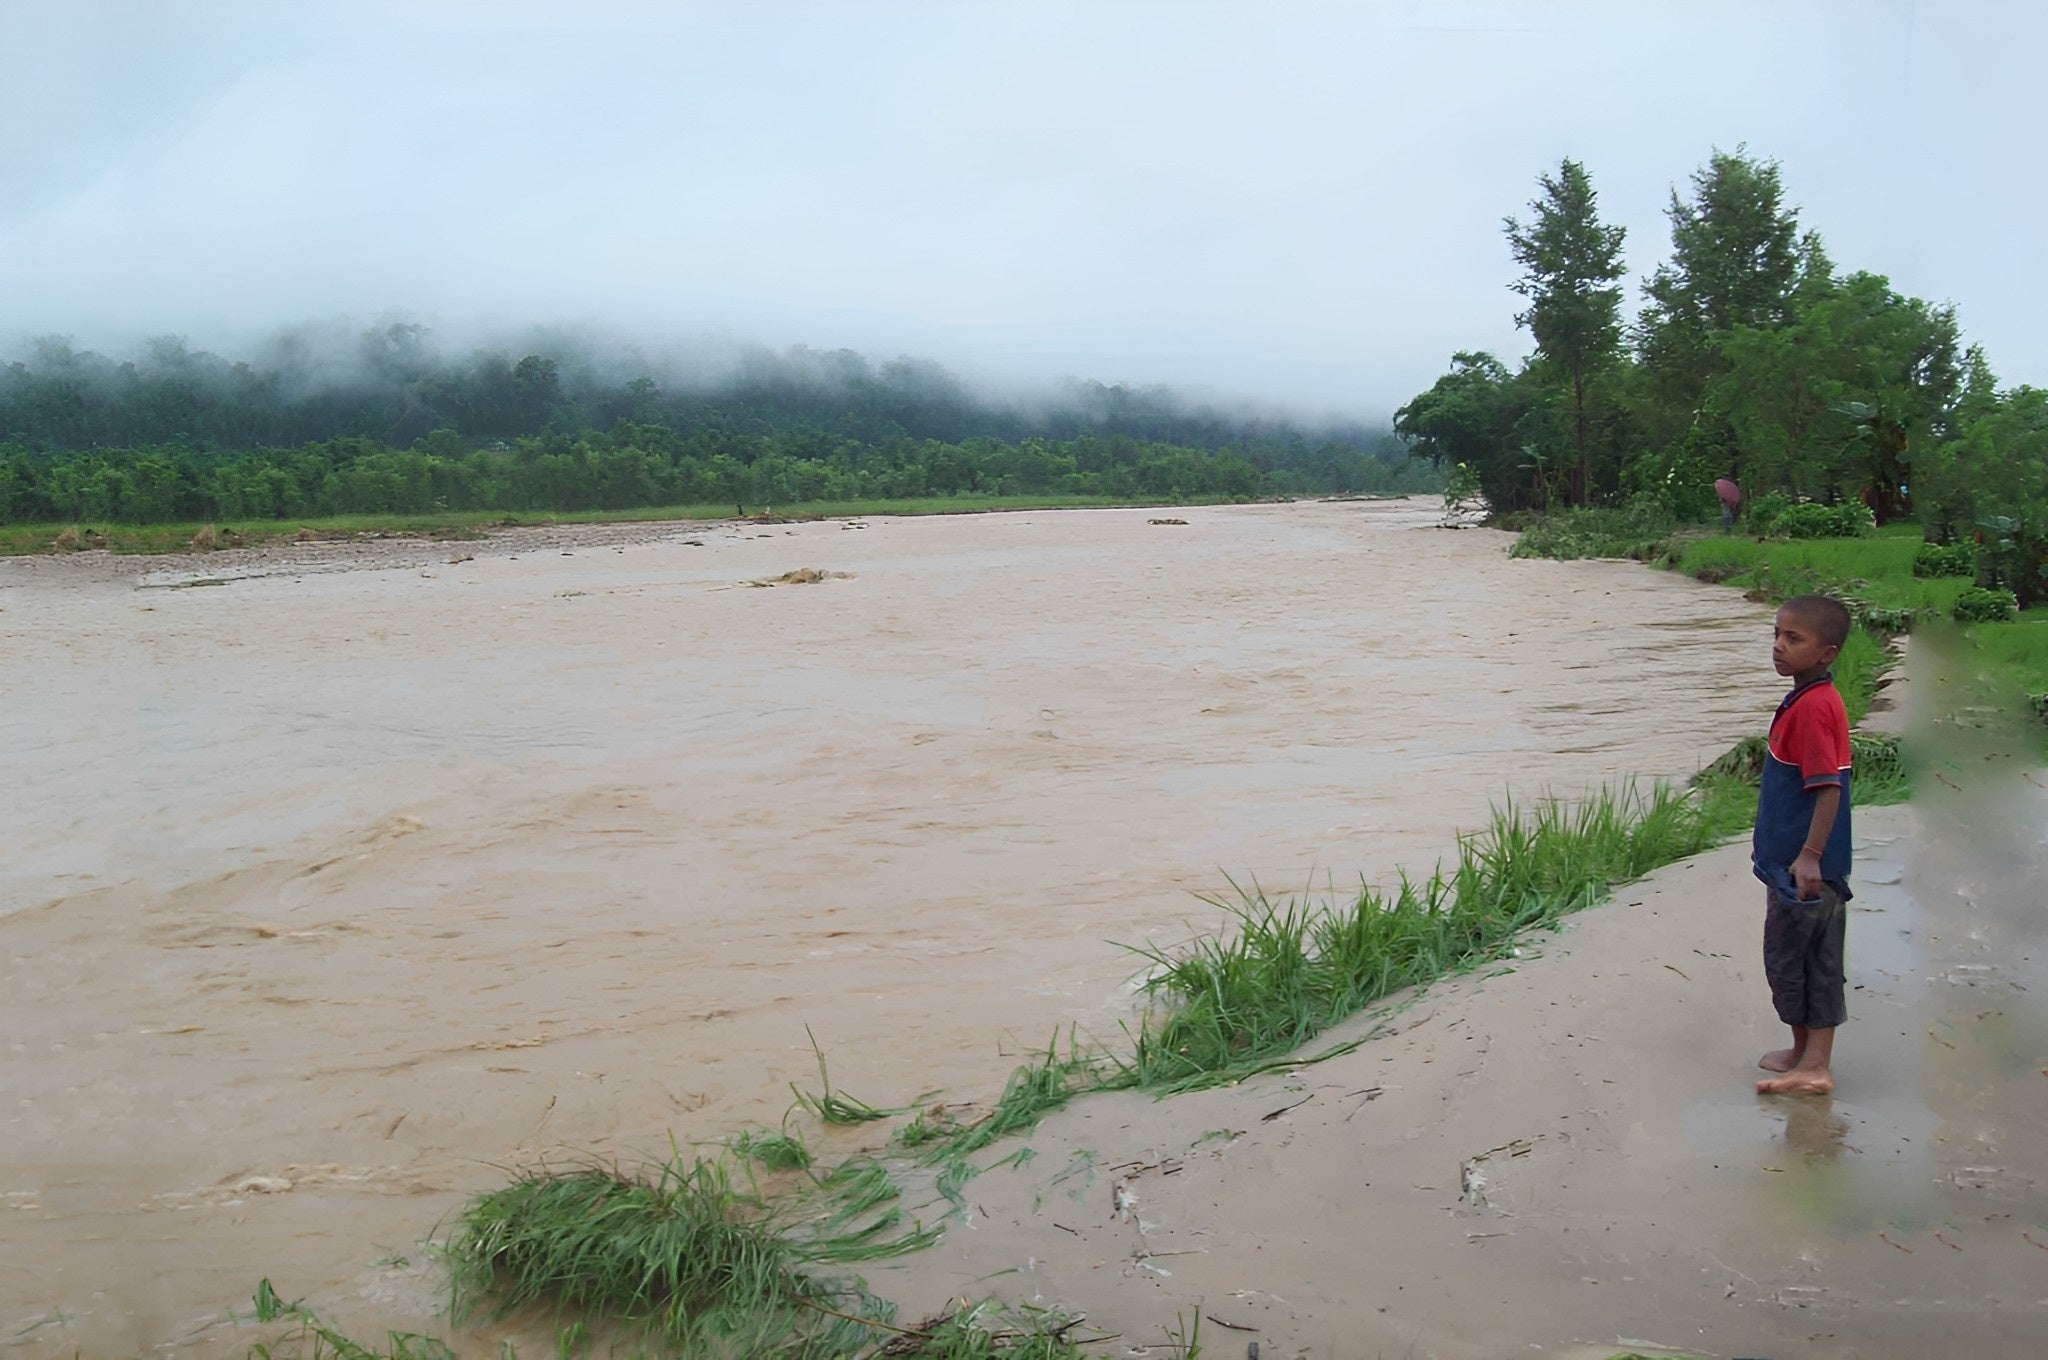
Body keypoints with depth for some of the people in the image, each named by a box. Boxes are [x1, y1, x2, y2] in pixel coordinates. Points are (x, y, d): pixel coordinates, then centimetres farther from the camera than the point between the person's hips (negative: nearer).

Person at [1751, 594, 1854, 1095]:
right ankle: (1807, 1054, 27)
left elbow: (1829, 788, -25)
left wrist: (1810, 855, -26)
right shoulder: (1809, 699, 11)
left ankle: (1814, 1066, 7)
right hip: (1790, 856, 10)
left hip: (1804, 865, -10)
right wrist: (1773, 844, 26)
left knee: (1789, 957, -1)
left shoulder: (1814, 706, -21)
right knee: (1812, 959, 16)